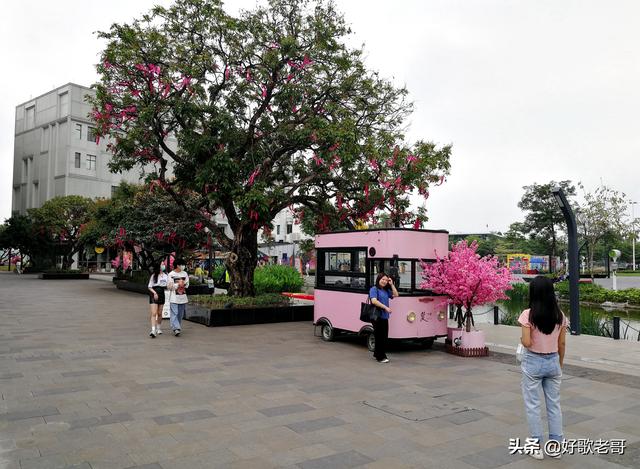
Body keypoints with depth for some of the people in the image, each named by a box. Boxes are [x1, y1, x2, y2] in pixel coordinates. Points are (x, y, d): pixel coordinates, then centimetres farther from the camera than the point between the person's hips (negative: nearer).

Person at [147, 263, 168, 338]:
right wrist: (154, 292, -17)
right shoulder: (154, 276, -4)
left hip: (161, 295, 4)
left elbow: (168, 285, 14)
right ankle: (153, 330, -17)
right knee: (154, 313, -12)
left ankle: (158, 328, 28)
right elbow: (149, 287, -2)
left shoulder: (166, 275, 8)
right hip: (154, 295, -4)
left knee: (159, 313, 12)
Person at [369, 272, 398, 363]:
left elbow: (395, 295, 14)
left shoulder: (386, 290, 17)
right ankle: (380, 357, 3)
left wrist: (391, 284, 8)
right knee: (380, 336, -3)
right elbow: (374, 301, -18)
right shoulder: (374, 289, -6)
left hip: (384, 316, 8)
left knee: (384, 336, 11)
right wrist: (385, 307, -22)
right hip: (377, 316, -8)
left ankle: (377, 354, 24)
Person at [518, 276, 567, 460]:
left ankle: (537, 447, 14)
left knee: (533, 405, 8)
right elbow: (561, 344, 4)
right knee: (554, 405, 15)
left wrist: (521, 340, 2)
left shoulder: (528, 314, -17)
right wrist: (560, 364, 16)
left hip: (533, 363, -4)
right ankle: (555, 446, 23)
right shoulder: (560, 315, -3)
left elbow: (527, 343, -20)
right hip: (553, 362, 4)